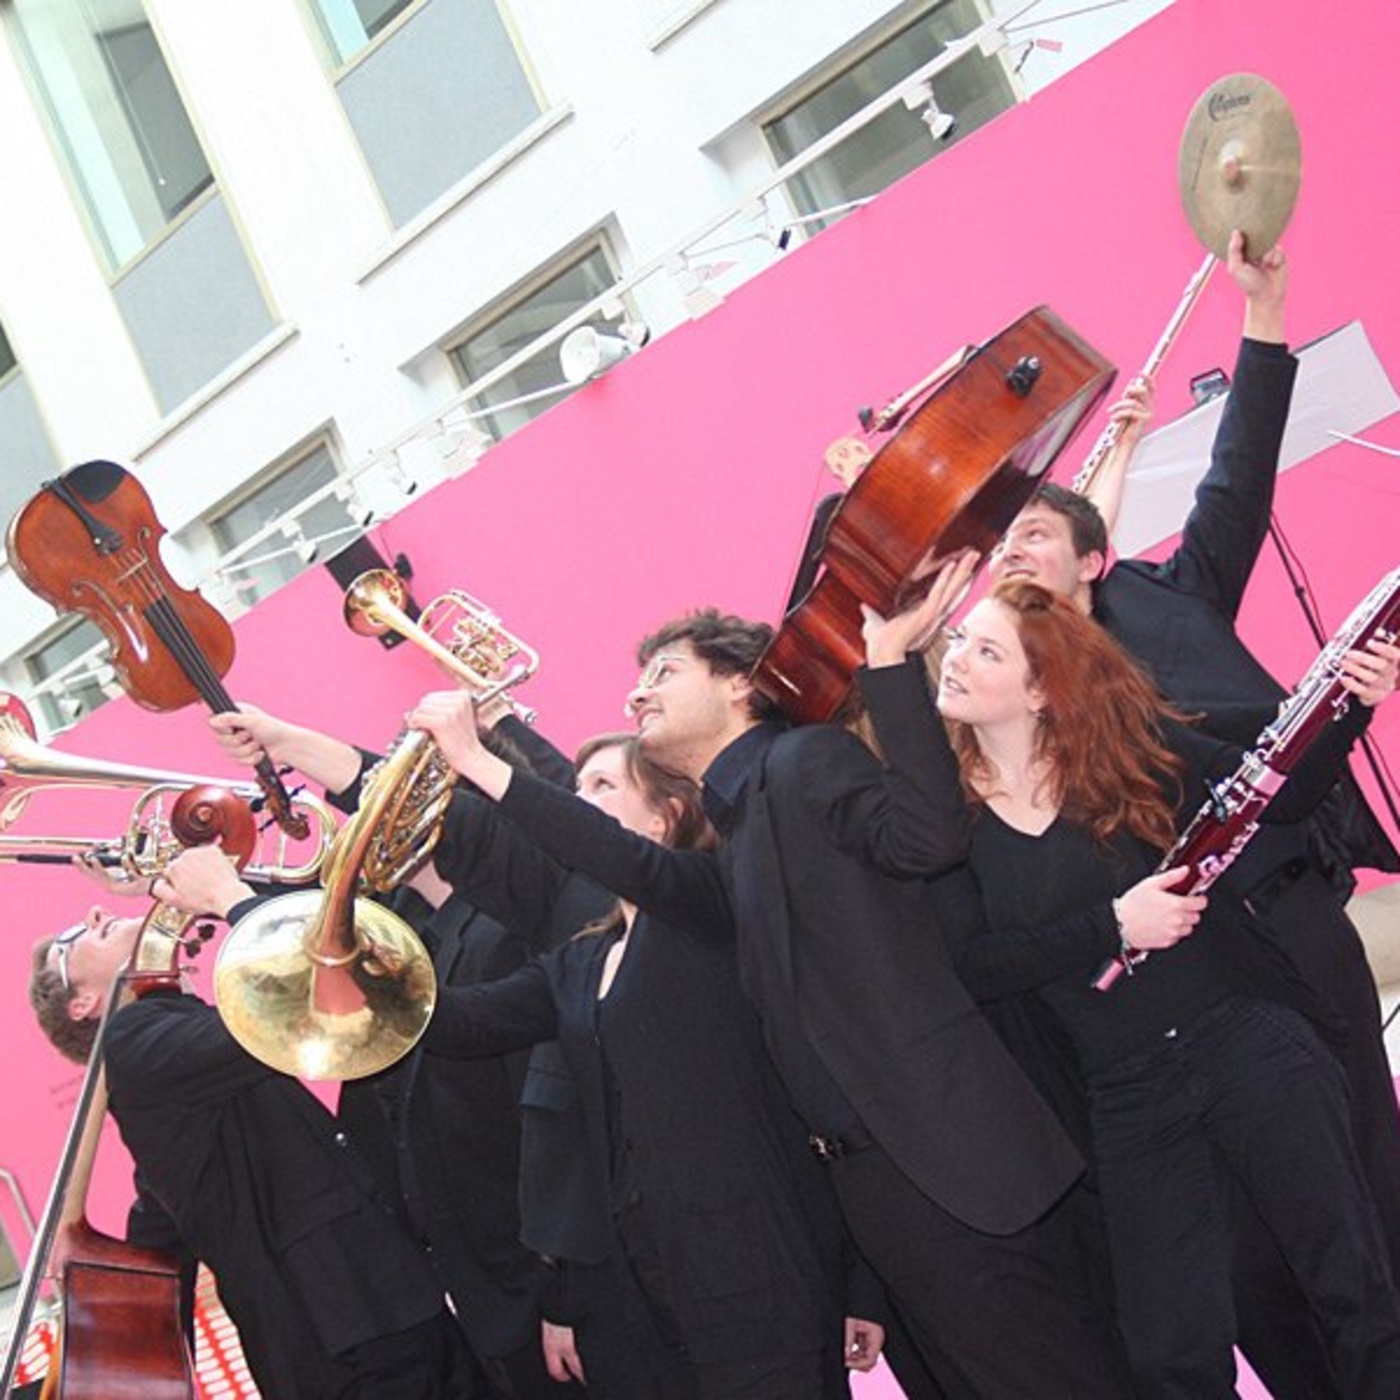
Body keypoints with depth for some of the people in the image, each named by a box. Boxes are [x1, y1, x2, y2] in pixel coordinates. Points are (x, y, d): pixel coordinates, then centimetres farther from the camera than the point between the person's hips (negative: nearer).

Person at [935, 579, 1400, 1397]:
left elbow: (1279, 795, 6)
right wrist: (1109, 927, -17)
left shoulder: (1126, 740, 0)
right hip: (1129, 1103, 1)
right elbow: (969, 964, -10)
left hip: (1250, 1045, -1)